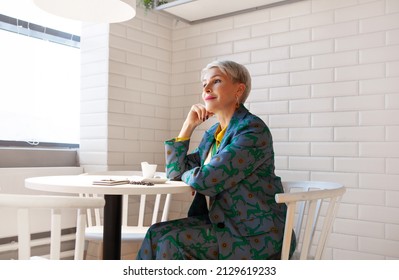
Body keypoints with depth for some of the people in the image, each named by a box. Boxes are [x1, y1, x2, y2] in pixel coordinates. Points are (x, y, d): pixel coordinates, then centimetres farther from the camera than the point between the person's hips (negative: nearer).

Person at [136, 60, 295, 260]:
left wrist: (186, 174, 0)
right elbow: (175, 173, 10)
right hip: (221, 223, 7)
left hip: (256, 235, -7)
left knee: (170, 242, -18)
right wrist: (188, 125, 4)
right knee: (157, 233, -9)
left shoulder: (253, 130, -15)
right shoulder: (212, 134, 11)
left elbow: (205, 181, -23)